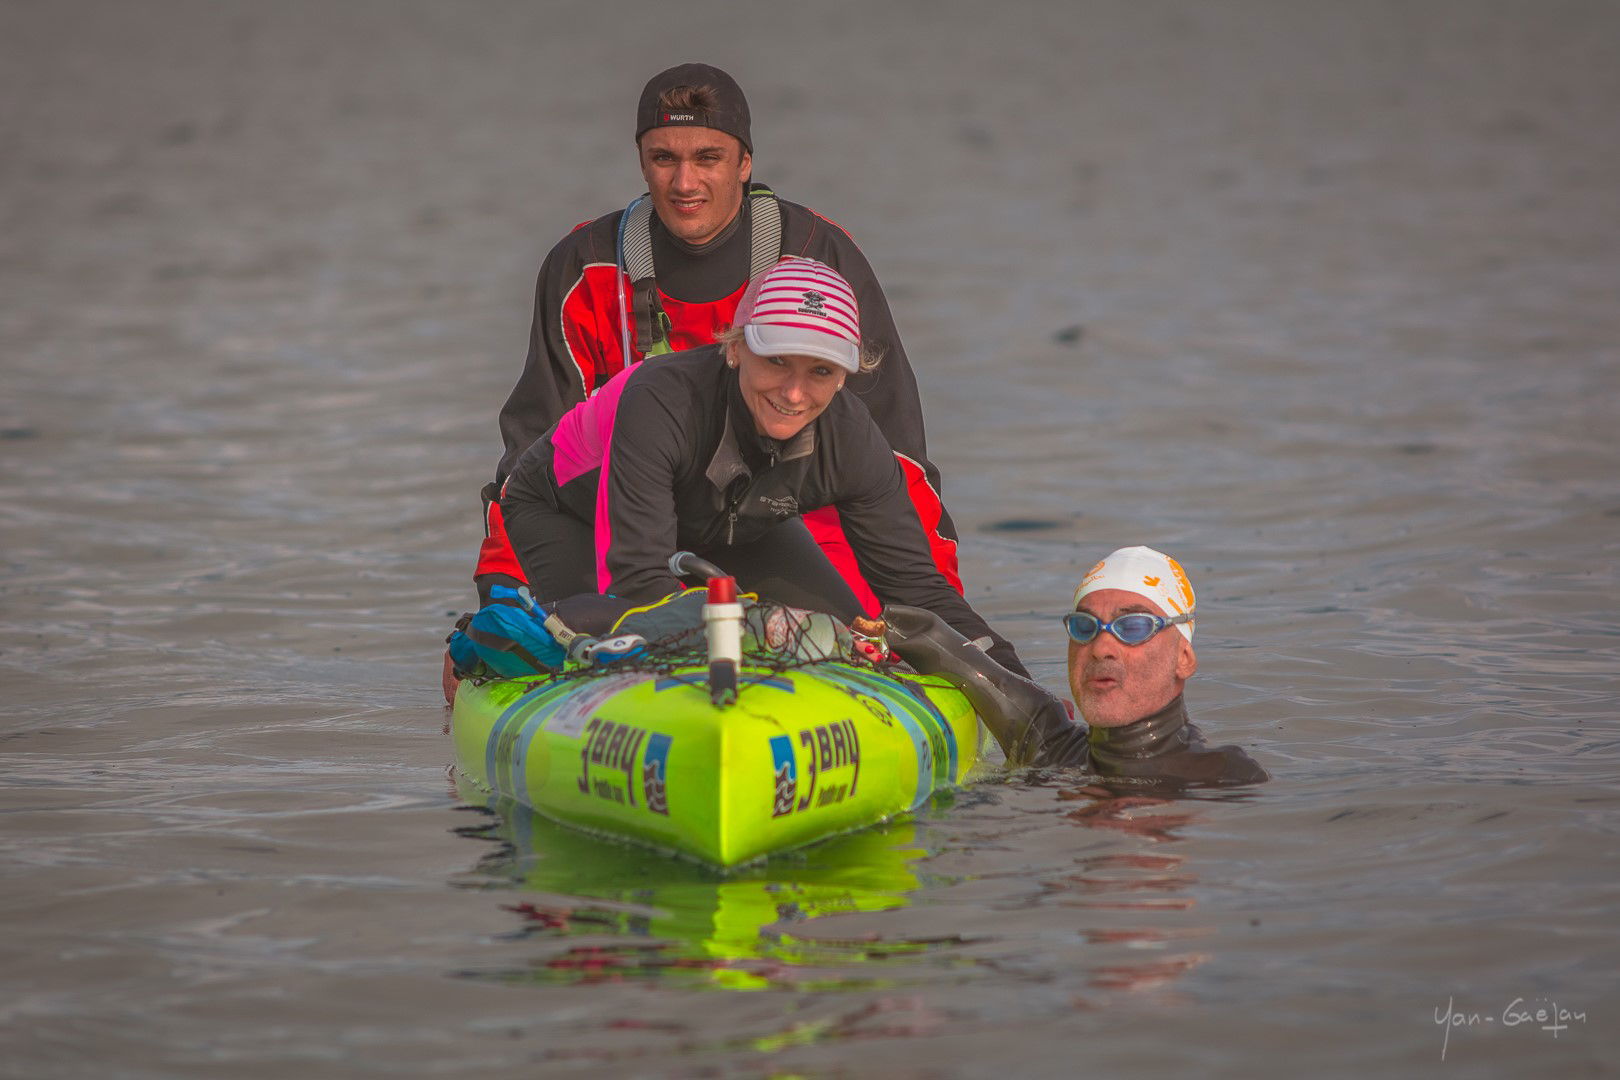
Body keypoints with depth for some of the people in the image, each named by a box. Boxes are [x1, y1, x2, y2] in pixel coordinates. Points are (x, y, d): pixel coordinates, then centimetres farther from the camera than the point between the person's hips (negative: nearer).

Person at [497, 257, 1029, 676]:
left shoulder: (851, 441, -29)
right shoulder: (660, 403, -43)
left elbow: (916, 585, -21)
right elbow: (638, 582, -48)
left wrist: (1011, 682, -33)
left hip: (731, 525, 4)